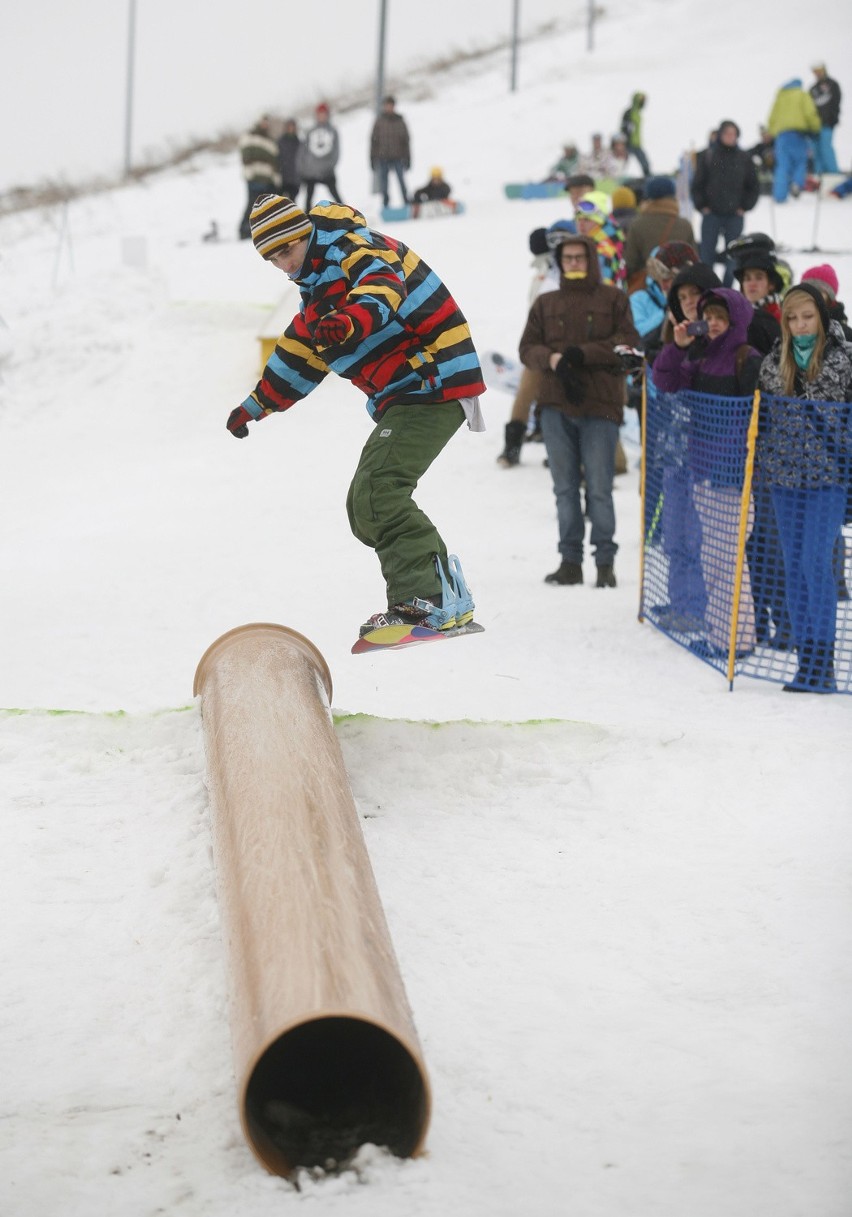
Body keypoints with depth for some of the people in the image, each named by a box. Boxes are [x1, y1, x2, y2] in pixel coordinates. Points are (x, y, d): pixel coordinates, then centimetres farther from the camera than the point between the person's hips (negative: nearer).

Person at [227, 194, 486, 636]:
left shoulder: (358, 249, -11)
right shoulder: (318, 287, 19)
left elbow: (382, 289, -35)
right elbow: (297, 355, 33)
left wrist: (349, 321, -55)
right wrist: (255, 406, 40)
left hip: (435, 381, -11)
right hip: (403, 399, 11)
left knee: (377, 491, -22)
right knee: (363, 508, 6)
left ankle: (429, 599, -25)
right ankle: (448, 597, 4)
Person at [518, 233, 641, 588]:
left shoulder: (613, 299, 7)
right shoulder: (545, 303, 15)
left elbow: (628, 343, -3)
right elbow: (528, 348, 10)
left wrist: (582, 353, -13)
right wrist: (553, 359, -11)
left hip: (600, 406, -3)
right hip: (556, 407, 3)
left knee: (599, 489, -4)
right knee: (565, 488, 6)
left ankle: (605, 562, 2)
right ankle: (570, 561, 10)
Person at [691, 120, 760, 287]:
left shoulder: (743, 158, 5)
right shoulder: (707, 156, 1)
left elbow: (753, 186, 12)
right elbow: (697, 184, 5)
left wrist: (745, 207, 3)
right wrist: (702, 206, -2)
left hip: (735, 215, 1)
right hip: (711, 214, -1)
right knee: (707, 254, -2)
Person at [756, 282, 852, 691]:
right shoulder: (774, 362, 8)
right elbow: (762, 419, 16)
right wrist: (760, 461, 12)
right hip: (784, 477, 5)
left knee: (817, 564, -11)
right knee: (794, 566, 6)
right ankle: (807, 655, 11)